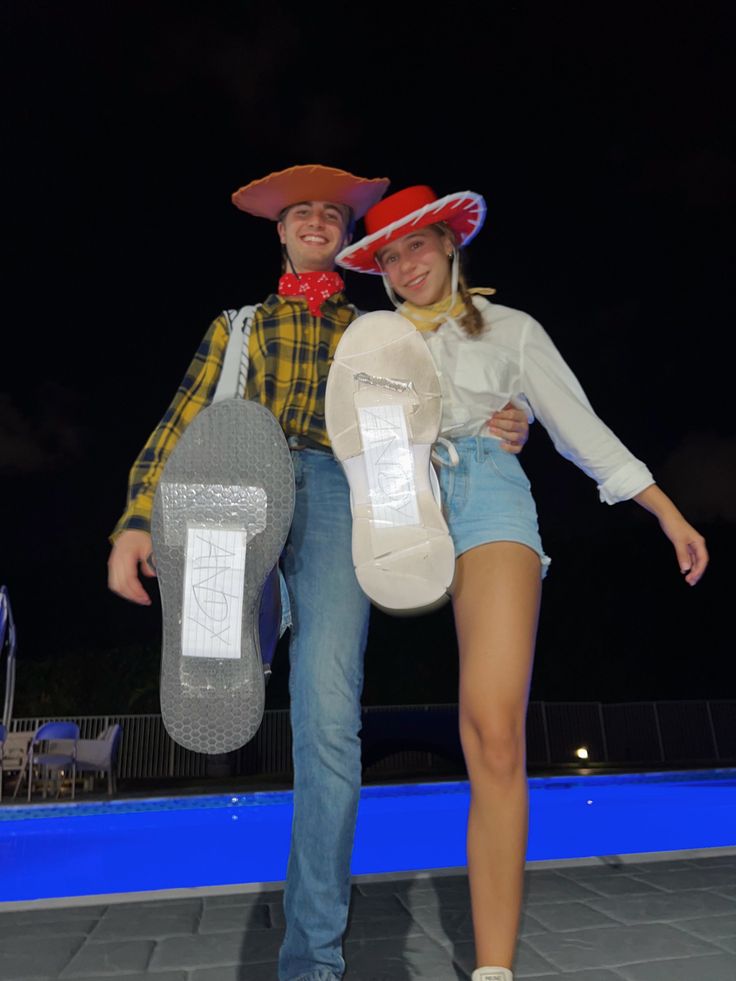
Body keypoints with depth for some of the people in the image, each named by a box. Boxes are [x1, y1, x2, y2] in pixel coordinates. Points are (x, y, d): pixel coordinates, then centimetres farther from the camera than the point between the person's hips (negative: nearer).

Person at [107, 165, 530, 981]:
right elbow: (183, 421, 15)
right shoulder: (239, 324, 27)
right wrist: (136, 519, 2)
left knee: (328, 715, -14)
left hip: (334, 489, 0)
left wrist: (497, 432, -1)